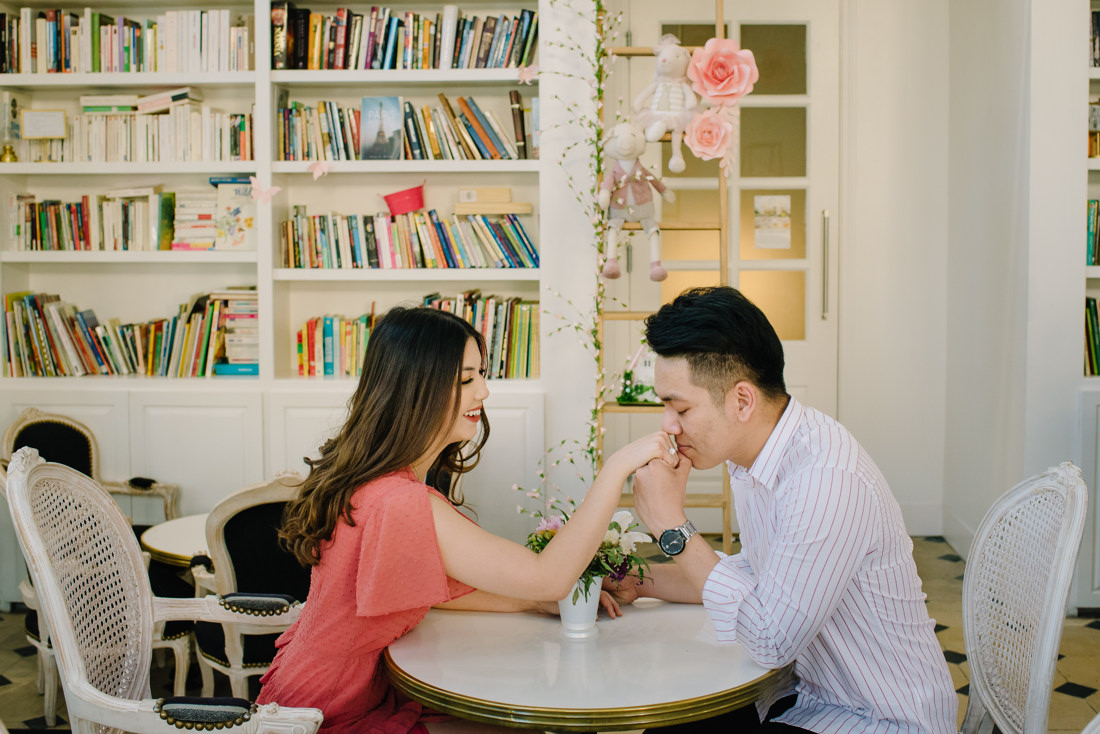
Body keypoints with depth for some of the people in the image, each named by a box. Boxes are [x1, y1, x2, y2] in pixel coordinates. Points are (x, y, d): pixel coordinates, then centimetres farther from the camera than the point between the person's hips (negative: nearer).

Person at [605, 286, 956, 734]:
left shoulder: (828, 479, -30)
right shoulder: (749, 452, -2)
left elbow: (769, 642, -27)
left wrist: (672, 527, -25)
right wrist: (644, 582, 4)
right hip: (811, 690, 8)